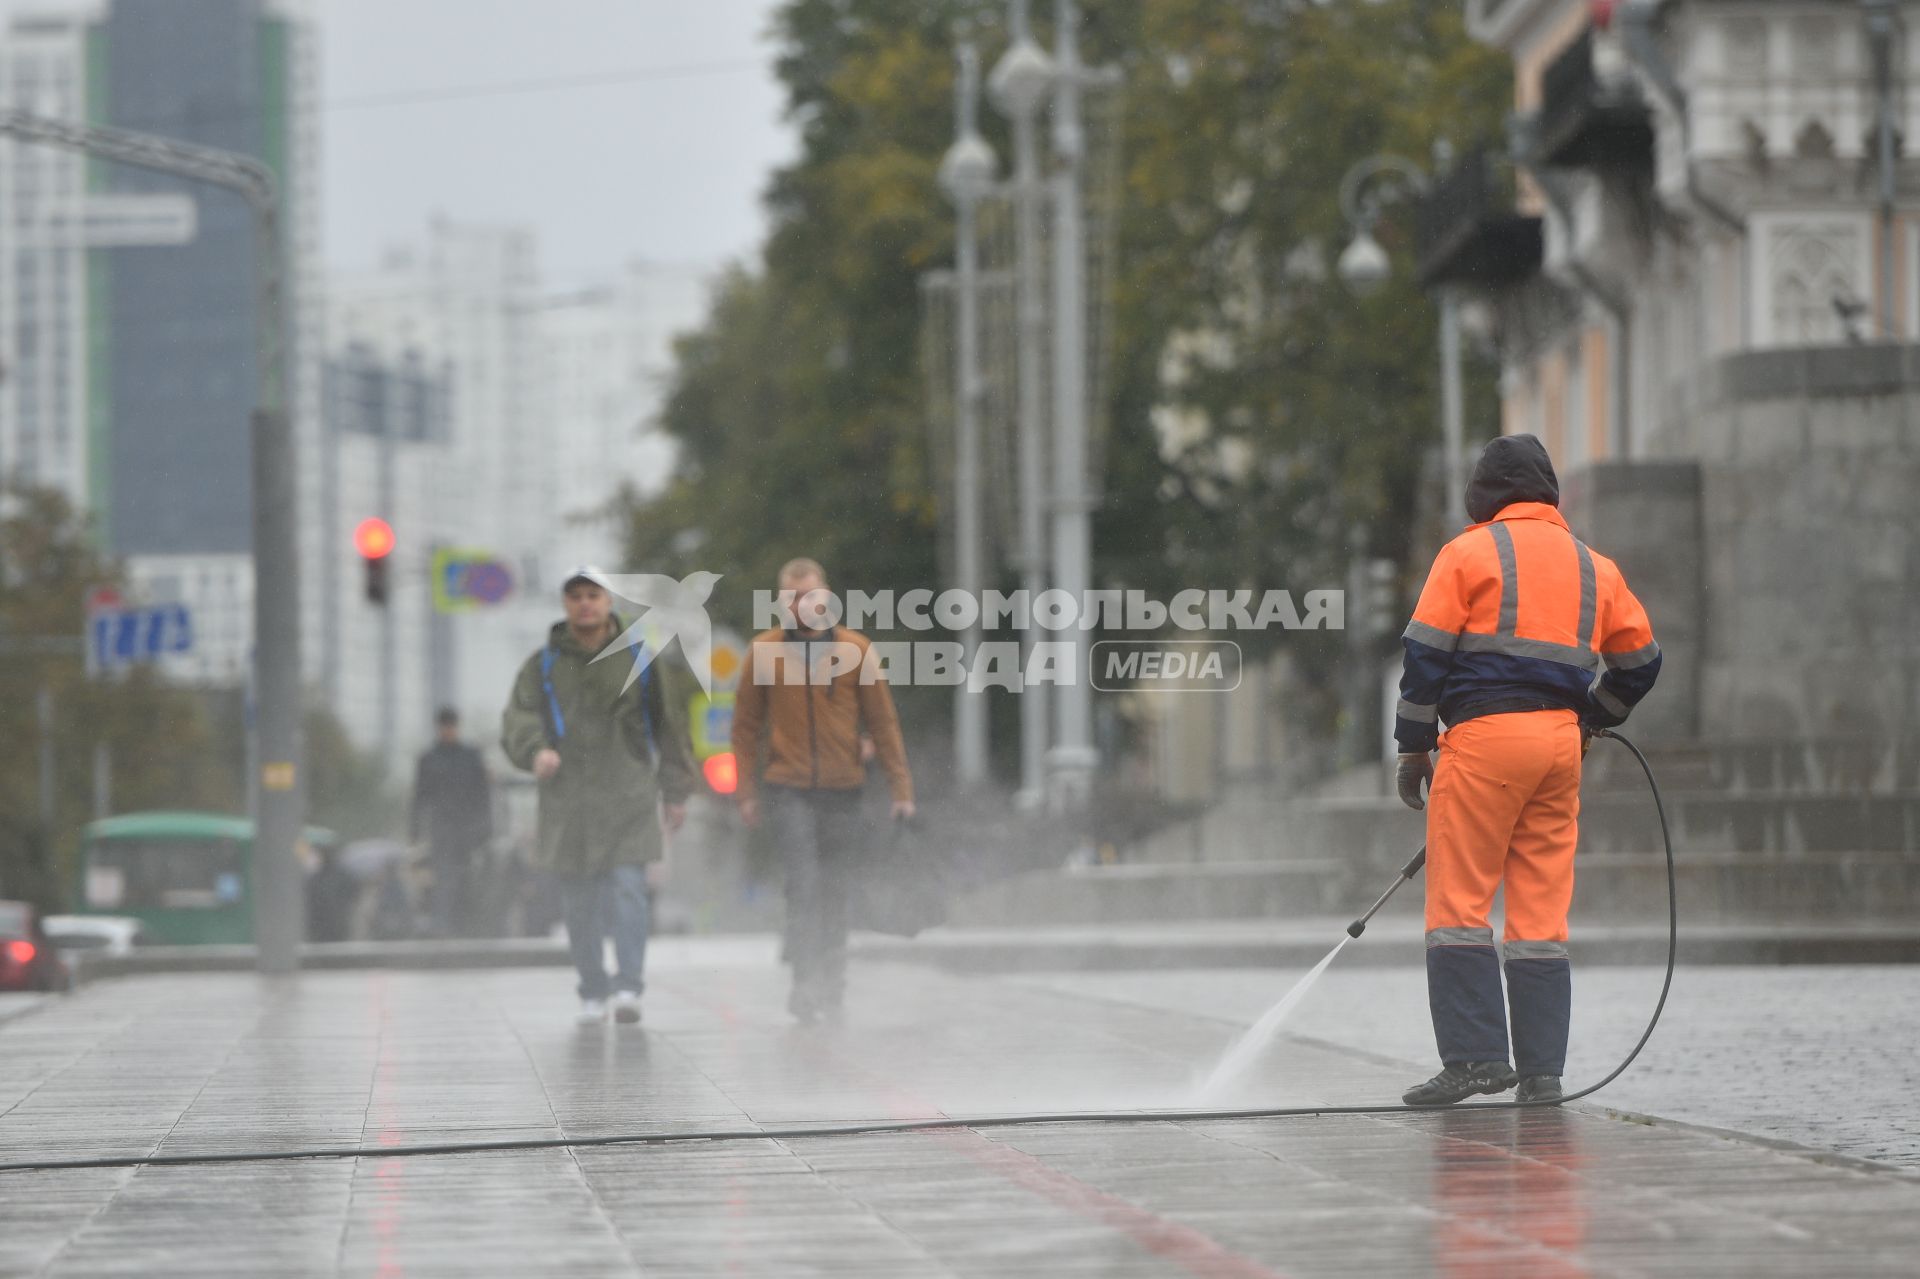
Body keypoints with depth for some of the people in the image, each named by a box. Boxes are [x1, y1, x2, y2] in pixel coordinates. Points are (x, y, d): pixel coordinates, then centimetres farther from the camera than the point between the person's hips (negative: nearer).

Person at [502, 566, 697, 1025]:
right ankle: (593, 993, 13)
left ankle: (629, 987, -16)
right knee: (579, 902, 3)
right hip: (567, 802, 2)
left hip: (629, 799, -1)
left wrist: (676, 793, 11)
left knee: (628, 889, -13)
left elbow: (668, 725, 12)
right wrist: (535, 750, -22)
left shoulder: (638, 658, 8)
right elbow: (518, 717, 0)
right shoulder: (545, 664, 10)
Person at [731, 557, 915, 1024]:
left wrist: (900, 786, 0)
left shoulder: (854, 648, 0)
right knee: (803, 885, -14)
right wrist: (746, 790, 1)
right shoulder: (764, 650, 0)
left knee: (834, 890, 8)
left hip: (843, 791, 1)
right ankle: (805, 982, -17)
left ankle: (832, 986, 19)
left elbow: (882, 721, 3)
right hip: (789, 789, -1)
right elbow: (747, 726, 5)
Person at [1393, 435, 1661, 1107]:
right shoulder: (1594, 567, 17)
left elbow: (1426, 654, -3)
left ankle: (1475, 1054, -12)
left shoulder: (1468, 553, 2)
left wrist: (1413, 747, 1)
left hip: (1484, 734, -5)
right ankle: (1542, 1070, 4)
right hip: (1560, 739, 5)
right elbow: (1639, 659, 21)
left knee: (1458, 900, -3)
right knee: (1542, 911, 7)